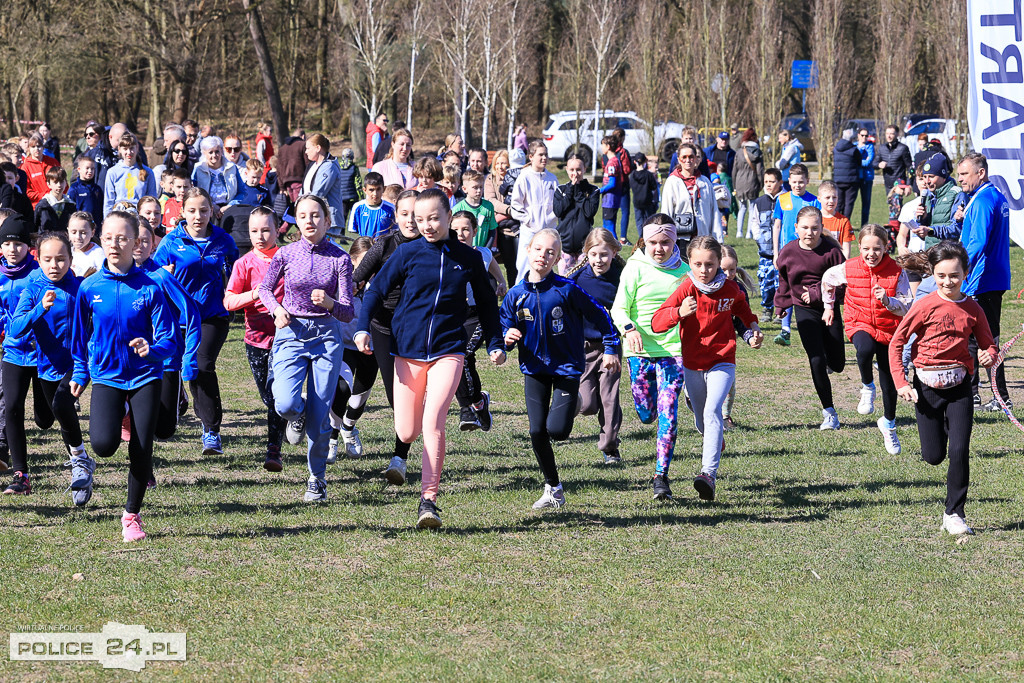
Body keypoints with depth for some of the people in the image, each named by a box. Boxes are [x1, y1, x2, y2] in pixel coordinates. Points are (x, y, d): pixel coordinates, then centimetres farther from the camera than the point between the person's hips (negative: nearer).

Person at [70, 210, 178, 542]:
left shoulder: (150, 288, -9)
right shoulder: (90, 288, -3)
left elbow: (168, 340, -10)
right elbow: (80, 336, 12)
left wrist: (151, 349, -30)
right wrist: (80, 374, 14)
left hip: (145, 377, -1)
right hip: (106, 375, 1)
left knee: (141, 450, -1)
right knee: (103, 444, -19)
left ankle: (132, 515, 20)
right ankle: (118, 421, 19)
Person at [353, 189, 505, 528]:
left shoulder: (468, 258, 4)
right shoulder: (408, 253, 0)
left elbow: (486, 303, 17)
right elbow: (376, 289, 3)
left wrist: (495, 344, 15)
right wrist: (363, 327, -10)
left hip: (448, 351, -1)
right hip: (408, 351, 1)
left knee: (433, 423, -20)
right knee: (407, 433, 2)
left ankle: (429, 500, -16)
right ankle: (401, 457, 41)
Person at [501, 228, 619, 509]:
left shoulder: (566, 290, -11)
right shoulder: (516, 294, -2)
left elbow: (599, 315, -1)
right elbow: (505, 330, 8)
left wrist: (611, 348, 3)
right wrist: (508, 337, -16)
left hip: (566, 367, -3)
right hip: (534, 368, 3)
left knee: (557, 430, -14)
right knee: (537, 431, -4)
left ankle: (572, 403, 23)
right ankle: (552, 488, 14)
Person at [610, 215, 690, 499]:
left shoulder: (683, 271, 2)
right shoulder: (635, 268, -4)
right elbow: (619, 308, -8)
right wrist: (629, 328, -26)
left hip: (673, 348, 0)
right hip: (640, 349, 0)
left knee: (667, 414, -9)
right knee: (646, 414, 5)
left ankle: (661, 476, -3)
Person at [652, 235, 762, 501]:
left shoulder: (730, 289, -6)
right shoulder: (686, 290, -13)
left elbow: (741, 306, 23)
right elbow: (656, 323, -24)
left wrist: (753, 327, 11)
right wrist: (679, 312, -41)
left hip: (722, 362, -2)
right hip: (692, 364, 2)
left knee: (712, 411, -23)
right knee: (701, 421, 17)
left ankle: (709, 473, -33)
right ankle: (715, 443, 54)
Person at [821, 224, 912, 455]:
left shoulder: (896, 272, -12)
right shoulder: (848, 269, -8)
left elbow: (908, 308, -13)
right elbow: (827, 279, 15)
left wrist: (888, 301, -31)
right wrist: (829, 306, 22)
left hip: (888, 330, 1)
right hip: (859, 325, -1)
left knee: (889, 381, 9)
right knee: (865, 349, -38)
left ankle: (889, 423, 35)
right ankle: (867, 387, -8)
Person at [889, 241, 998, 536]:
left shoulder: (972, 309, -1)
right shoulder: (925, 306, -9)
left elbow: (988, 345, 9)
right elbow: (896, 342, -3)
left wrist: (990, 355, -16)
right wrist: (901, 383, -9)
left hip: (959, 385, 1)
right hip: (927, 386, -1)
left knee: (960, 450, -9)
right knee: (933, 456, 3)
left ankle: (954, 513, 2)